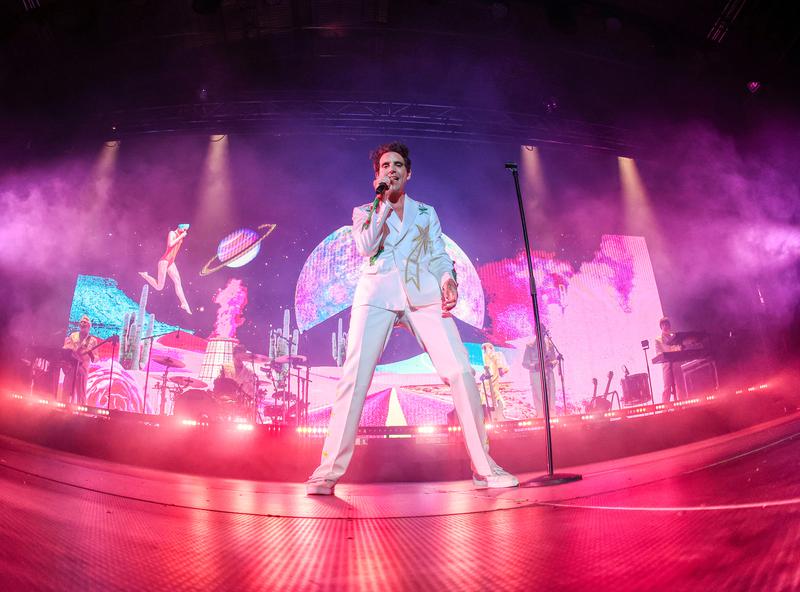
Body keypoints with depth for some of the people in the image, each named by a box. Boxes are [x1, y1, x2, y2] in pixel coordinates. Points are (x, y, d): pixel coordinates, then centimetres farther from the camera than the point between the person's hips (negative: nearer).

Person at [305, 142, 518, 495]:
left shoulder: (426, 213, 25)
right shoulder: (364, 212, 21)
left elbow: (439, 255, 15)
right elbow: (364, 247, 2)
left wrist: (448, 278, -6)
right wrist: (385, 205, 3)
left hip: (423, 294, 1)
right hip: (377, 293, 0)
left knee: (460, 371, -13)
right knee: (354, 377, -13)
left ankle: (483, 468, -2)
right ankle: (328, 471, -5)